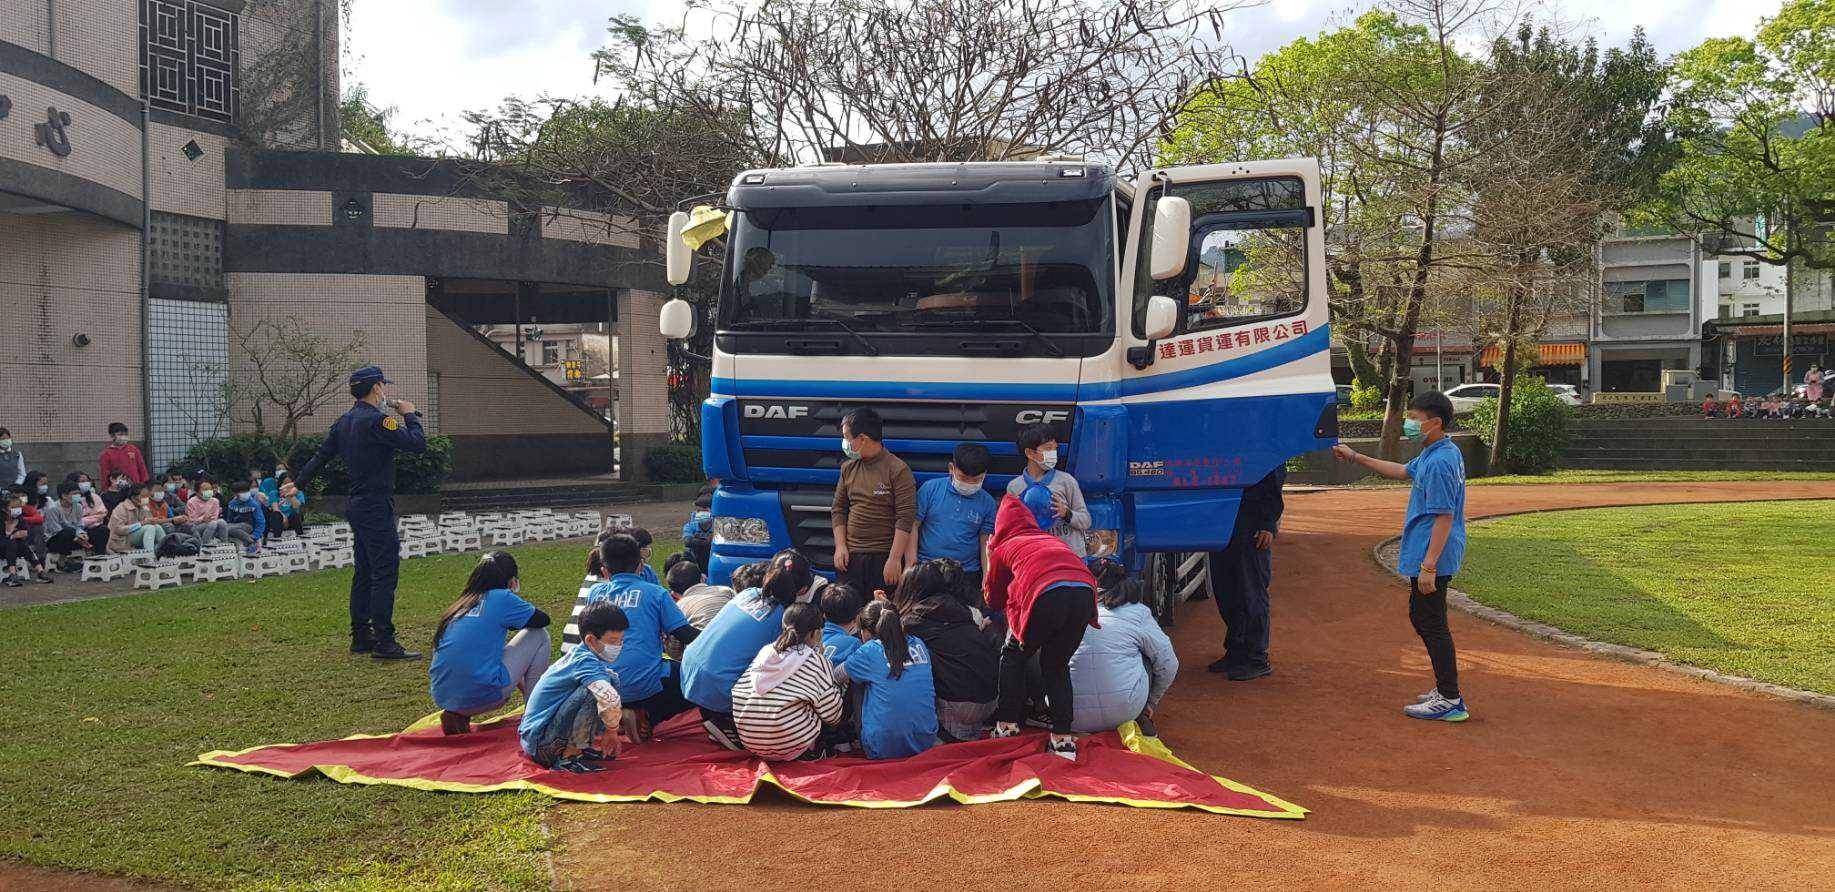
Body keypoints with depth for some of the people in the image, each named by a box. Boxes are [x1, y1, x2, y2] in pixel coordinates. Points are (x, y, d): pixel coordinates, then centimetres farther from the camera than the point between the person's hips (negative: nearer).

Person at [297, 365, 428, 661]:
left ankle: (361, 637, 20)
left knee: (364, 573, 14)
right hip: (377, 508, -10)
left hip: (359, 507, 10)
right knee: (385, 573, -9)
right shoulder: (377, 420, -17)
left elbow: (322, 454, 19)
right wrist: (410, 415, -5)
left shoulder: (344, 422, 12)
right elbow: (417, 444, -21)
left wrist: (299, 484, 31)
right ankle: (384, 642, -10)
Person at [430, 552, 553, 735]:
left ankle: (457, 714, 16)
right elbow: (543, 620, 10)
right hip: (479, 697, -7)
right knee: (539, 635, 11)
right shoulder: (501, 597, -2)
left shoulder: (462, 604, 17)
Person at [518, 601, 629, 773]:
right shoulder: (586, 662, -19)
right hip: (541, 743, -10)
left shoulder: (579, 655, 11)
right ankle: (568, 758, -15)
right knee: (595, 689, -25)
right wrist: (612, 731, -19)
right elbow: (611, 700, -36)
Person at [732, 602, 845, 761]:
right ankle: (812, 751, 10)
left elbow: (738, 692, 7)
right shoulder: (815, 660, -6)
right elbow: (831, 715, -1)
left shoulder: (765, 651, 7)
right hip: (790, 748, -6)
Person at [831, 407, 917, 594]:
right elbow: (838, 510, 16)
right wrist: (840, 546, 2)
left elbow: (906, 518, -11)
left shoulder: (898, 470, -7)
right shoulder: (848, 468, 12)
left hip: (884, 557, -5)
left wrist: (894, 559, -17)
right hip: (849, 556, 5)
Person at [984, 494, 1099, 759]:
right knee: (1057, 665, 22)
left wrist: (990, 561, 47)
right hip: (1084, 591, 4)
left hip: (1046, 594, -4)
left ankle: (1007, 727, 17)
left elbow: (994, 601, 34)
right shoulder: (1052, 539, 36)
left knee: (1013, 656, 22)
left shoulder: (1003, 548, 25)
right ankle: (1063, 738, 13)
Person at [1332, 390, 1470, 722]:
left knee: (1432, 624, -5)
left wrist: (1429, 566, -25)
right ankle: (1446, 687, 27)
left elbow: (1444, 517, -24)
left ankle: (1450, 701, 0)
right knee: (1420, 617, 20)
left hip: (1432, 557, -11)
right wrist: (1355, 457, 31)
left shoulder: (1439, 462, -21)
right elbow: (1403, 471, 30)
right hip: (1424, 556, 11)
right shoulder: (1430, 456, 11)